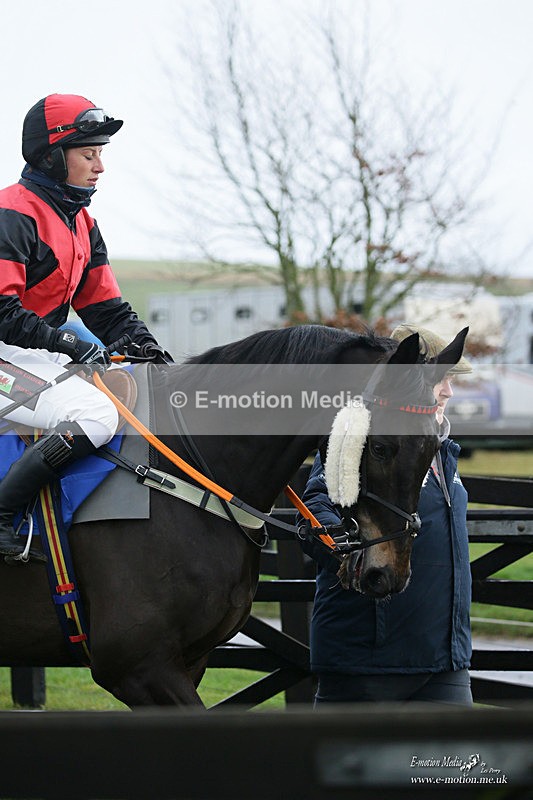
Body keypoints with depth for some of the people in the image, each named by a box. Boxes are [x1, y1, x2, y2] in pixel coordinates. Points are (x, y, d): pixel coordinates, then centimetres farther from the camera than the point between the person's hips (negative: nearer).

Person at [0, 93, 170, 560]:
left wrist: (147, 348, -2)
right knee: (96, 416, -29)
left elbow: (106, 308, 15)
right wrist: (70, 344, -26)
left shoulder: (82, 224, 17)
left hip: (43, 359, 10)